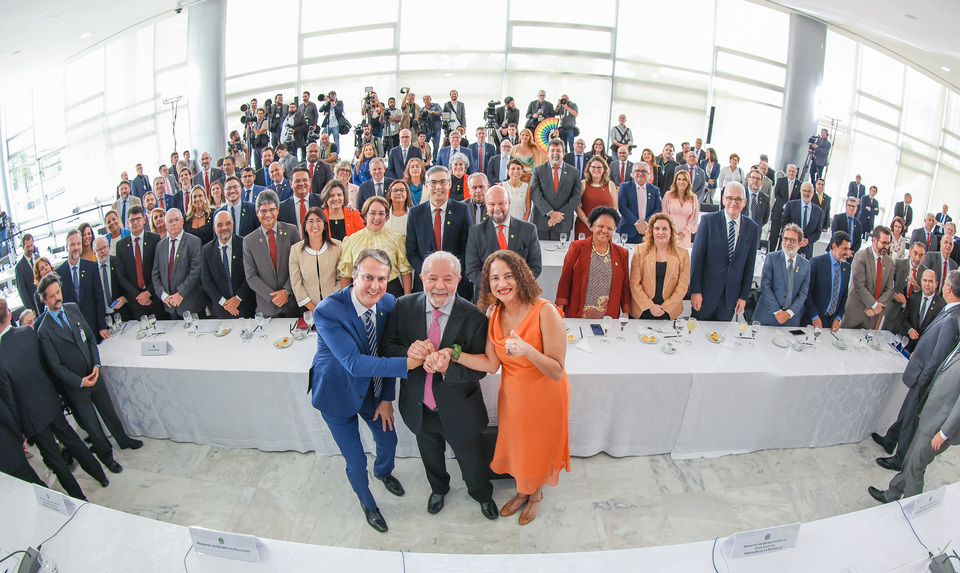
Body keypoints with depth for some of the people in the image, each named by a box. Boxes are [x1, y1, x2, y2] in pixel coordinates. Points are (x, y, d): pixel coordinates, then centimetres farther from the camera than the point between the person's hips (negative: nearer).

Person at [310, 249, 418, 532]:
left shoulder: (389, 302, -15)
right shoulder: (328, 311, -32)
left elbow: (387, 352, -3)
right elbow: (354, 363, -37)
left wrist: (387, 398, -3)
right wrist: (406, 363, -43)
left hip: (373, 389, 5)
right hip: (338, 394, -5)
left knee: (388, 439, 23)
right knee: (356, 463, 7)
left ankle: (383, 471, 61)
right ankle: (367, 503, 42)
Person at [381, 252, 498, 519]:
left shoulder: (474, 317, -22)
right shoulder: (404, 306, -14)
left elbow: (480, 367, -18)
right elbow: (386, 347, -8)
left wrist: (448, 367, -37)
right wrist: (408, 352, -31)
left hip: (459, 410, -2)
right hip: (419, 407, 3)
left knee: (472, 461, 21)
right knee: (431, 457, 30)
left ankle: (481, 494, 56)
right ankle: (438, 488, 64)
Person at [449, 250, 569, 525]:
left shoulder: (545, 311, -27)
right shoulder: (496, 314, -7)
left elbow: (557, 372, -26)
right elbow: (491, 363, -8)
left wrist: (527, 349, -43)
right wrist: (452, 354, -19)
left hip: (543, 397, -5)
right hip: (512, 395, 5)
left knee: (538, 448, 19)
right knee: (516, 446, 24)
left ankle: (536, 494, 51)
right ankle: (523, 491, 55)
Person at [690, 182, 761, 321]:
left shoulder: (752, 228, 4)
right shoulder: (708, 220, -4)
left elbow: (750, 264, 6)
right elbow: (697, 256, -7)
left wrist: (744, 295, 3)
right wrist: (695, 290, -10)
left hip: (732, 294, 2)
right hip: (706, 290, -2)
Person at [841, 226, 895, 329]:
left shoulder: (889, 262, 7)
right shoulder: (861, 257, -12)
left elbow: (889, 289, 4)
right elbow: (859, 286, -18)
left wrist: (879, 304, -13)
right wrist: (874, 305, -18)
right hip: (856, 311, -5)